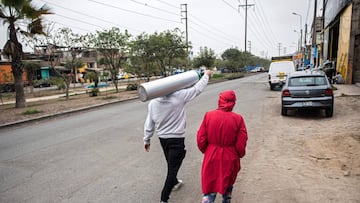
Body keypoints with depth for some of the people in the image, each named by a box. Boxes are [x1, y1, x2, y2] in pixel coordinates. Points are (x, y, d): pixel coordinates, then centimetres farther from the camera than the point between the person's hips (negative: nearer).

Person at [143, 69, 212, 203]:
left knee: (171, 164, 27)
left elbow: (149, 124, -1)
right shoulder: (178, 96, -19)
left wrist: (147, 139, 14)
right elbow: (197, 89, -7)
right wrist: (206, 75, 9)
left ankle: (174, 182, 52)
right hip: (177, 139, -5)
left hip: (162, 138, 5)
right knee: (173, 168, 3)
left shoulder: (152, 103, -9)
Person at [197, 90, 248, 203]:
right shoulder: (238, 119, -14)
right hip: (229, 159, 0)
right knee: (228, 185, 25)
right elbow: (241, 143, -11)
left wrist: (205, 150, 12)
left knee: (210, 187, 11)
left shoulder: (209, 115, -12)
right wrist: (239, 155, 10)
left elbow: (200, 138, -7)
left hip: (211, 157, 0)